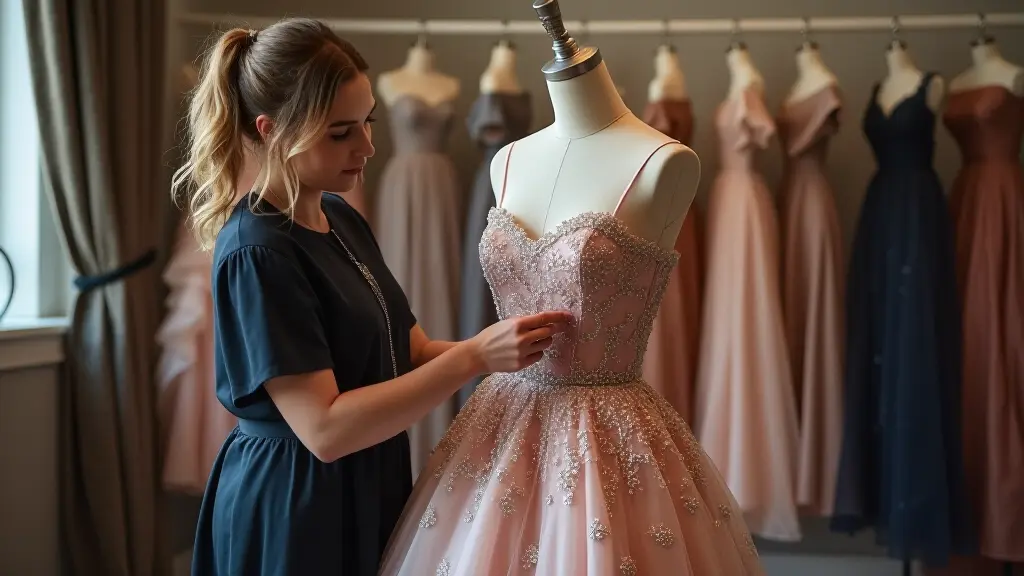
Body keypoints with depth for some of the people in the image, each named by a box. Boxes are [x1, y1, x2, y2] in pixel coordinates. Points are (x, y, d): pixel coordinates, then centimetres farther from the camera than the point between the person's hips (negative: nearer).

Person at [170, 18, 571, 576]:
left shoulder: (341, 217, 6)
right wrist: (475, 356, -26)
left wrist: (510, 345, -9)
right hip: (292, 509, -8)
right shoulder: (256, 254, -21)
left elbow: (411, 350, 7)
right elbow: (325, 429, -25)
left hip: (368, 488, 8)